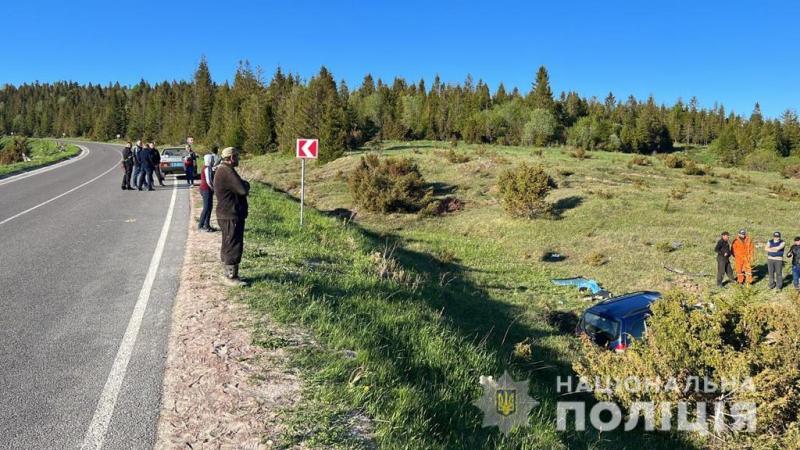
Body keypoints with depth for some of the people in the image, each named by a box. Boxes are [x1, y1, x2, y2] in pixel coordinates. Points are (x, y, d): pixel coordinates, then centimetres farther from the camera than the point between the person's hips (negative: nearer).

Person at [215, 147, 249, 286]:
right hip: (232, 216, -11)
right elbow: (243, 190, -25)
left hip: (226, 215, 11)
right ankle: (231, 277, 0)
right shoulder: (227, 172, -20)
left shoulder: (222, 170, 15)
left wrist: (243, 186, 0)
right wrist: (247, 184, -4)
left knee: (227, 246, 18)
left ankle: (227, 274, 28)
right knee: (234, 247, -5)